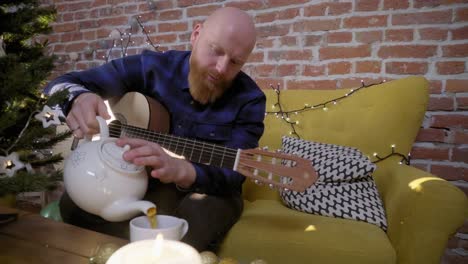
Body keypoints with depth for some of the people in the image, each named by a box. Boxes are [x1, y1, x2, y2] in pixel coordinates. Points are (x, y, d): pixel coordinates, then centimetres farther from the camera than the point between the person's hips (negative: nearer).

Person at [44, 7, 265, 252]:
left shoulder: (249, 100, -12)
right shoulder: (152, 67, -8)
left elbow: (231, 173, -22)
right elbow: (63, 84, -5)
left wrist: (180, 170, -44)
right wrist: (79, 99, -31)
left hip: (207, 190, -1)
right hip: (142, 179, 2)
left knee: (197, 217, -36)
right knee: (73, 203, -23)